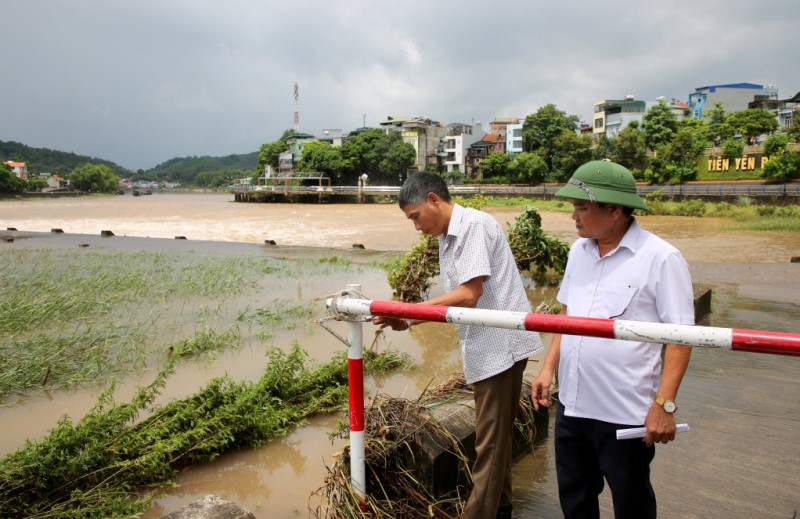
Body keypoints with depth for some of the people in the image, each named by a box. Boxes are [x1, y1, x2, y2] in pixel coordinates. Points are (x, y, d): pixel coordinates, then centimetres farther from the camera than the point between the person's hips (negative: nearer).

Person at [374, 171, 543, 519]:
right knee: (495, 434, 21)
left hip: (500, 346, -10)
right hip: (488, 348, 10)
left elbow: (469, 296, -20)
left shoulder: (474, 225, -14)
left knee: (490, 440, -1)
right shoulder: (447, 239, 14)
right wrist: (410, 321, 1)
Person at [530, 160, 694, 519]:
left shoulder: (660, 258, -15)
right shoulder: (579, 250, 5)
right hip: (572, 404, 6)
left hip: (626, 414, -5)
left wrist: (664, 404, -18)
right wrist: (548, 368, 7)